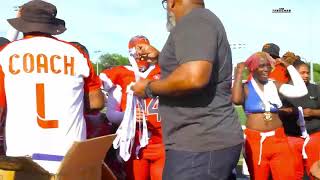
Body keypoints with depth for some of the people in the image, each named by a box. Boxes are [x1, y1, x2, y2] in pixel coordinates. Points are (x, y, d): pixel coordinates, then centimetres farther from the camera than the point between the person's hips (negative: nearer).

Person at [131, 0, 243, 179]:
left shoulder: (194, 19, -15)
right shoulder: (203, 19, 17)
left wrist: (149, 87, -15)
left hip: (199, 146, -10)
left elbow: (194, 77, -30)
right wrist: (159, 56, 25)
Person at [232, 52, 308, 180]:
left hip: (278, 139, 3)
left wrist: (289, 66, 3)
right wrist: (239, 74, -12)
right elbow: (236, 100, -22)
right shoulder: (246, 88, 0)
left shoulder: (275, 85, 9)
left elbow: (301, 91, -2)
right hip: (255, 140, -3)